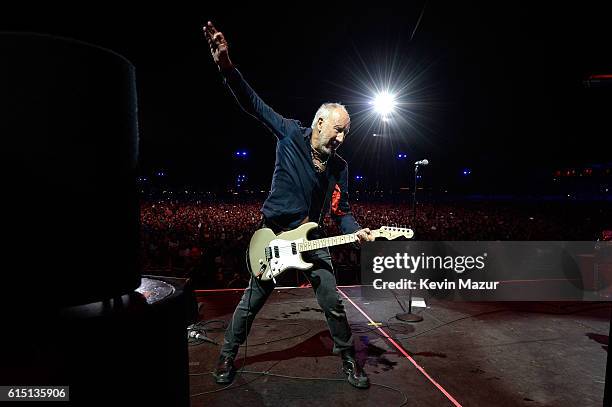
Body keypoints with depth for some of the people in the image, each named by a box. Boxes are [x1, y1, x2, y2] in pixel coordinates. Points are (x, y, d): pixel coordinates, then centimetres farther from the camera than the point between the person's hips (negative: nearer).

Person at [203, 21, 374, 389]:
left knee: (333, 304, 6)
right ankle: (228, 356, 34)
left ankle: (350, 361, 29)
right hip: (273, 235, -2)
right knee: (251, 302, 10)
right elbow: (253, 102, -10)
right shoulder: (290, 134, -8)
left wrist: (356, 231, -18)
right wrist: (226, 64, -21)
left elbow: (342, 211, 2)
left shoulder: (339, 168, 0)